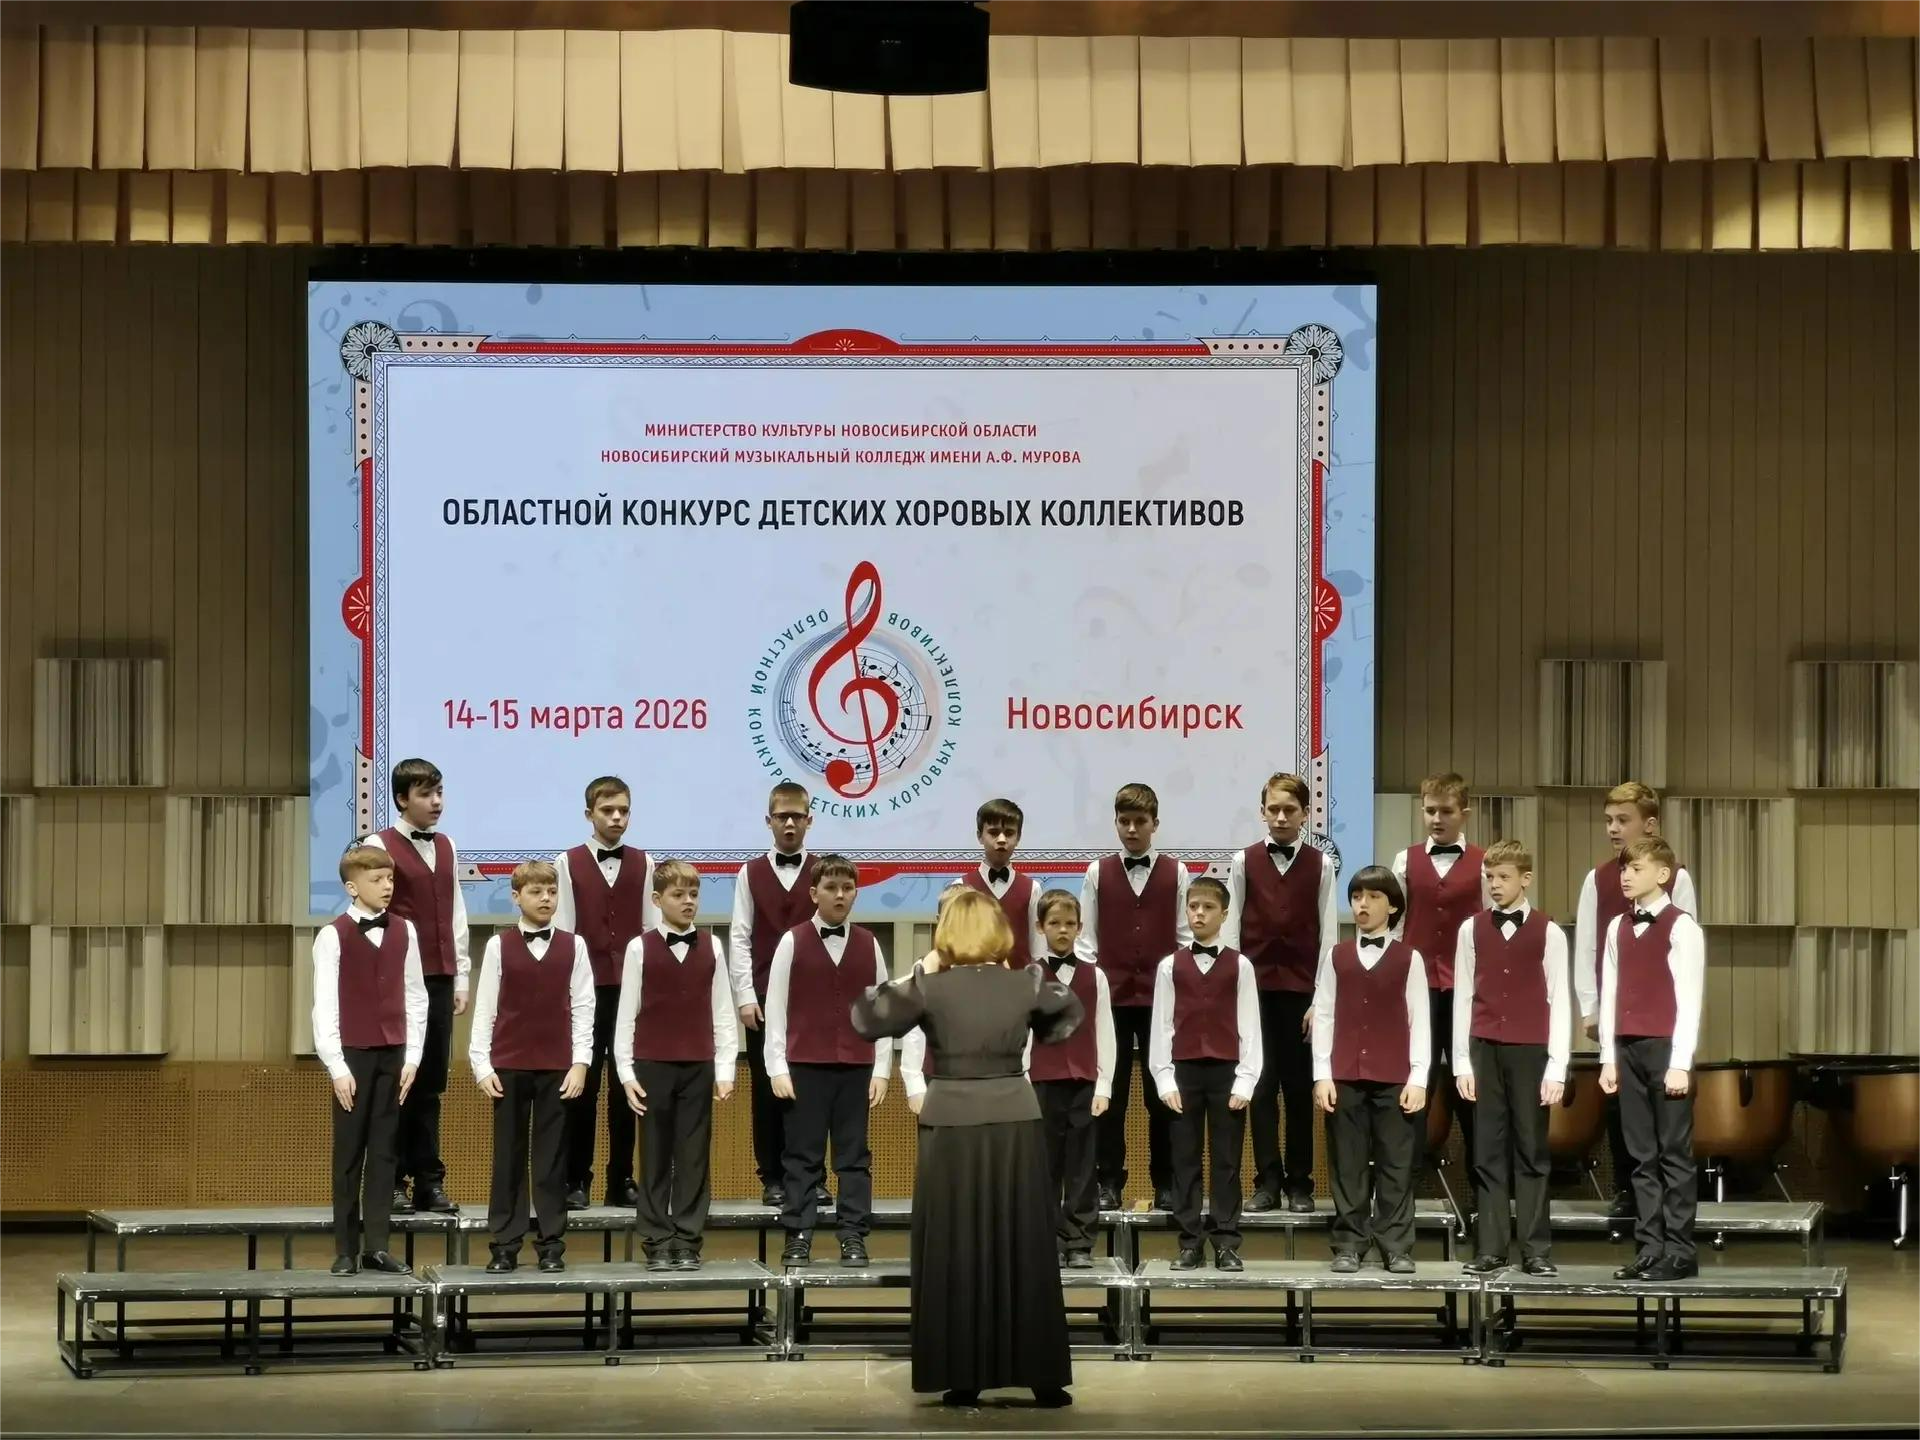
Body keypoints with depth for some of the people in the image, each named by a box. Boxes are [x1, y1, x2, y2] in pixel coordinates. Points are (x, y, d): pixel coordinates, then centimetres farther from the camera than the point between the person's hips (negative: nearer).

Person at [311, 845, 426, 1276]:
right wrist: (337, 1067, -11)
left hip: (393, 1053, 3)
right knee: (349, 1153, 3)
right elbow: (324, 1006, -7)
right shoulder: (333, 936, -6)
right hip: (352, 1054, -3)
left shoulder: (403, 932, 6)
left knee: (383, 1151, 4)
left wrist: (412, 1057, 2)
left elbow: (415, 997, 9)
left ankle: (377, 1244, 7)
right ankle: (346, 1249, 7)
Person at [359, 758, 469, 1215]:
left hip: (439, 980, 5)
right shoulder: (380, 847, -4)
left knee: (430, 1084, 7)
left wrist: (460, 977, 12)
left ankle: (429, 1181, 10)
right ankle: (393, 1182, 4)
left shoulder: (447, 848, 15)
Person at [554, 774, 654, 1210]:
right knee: (582, 1082, 0)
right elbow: (562, 930, 0)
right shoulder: (568, 864, 2)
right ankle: (576, 1179, 7)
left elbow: (651, 928, 6)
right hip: (585, 988, -2)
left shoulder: (643, 864, 8)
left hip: (632, 987, 2)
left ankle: (622, 1179, 10)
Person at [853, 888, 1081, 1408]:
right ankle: (1044, 1377, 7)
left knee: (955, 1254, 4)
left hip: (953, 1128, -2)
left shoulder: (931, 987, -8)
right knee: (1025, 1251, 6)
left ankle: (964, 1378, 3)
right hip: (1016, 1125, 2)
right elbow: (1072, 1012, 18)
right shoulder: (1027, 983, -1)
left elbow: (867, 1018, -1)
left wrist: (918, 975, 4)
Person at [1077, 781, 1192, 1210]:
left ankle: (1165, 1183, 10)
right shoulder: (1099, 873, 6)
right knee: (1109, 1091, 1)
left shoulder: (1175, 874, 4)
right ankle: (1108, 1182, 7)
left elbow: (1185, 935, 4)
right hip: (1111, 995, 1)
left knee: (1161, 1092, 3)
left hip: (1161, 997, -1)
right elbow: (1086, 938, 6)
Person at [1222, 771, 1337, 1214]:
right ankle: (1268, 1181, 5)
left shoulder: (1320, 866, 2)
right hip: (1256, 987, 0)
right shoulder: (1243, 863, 4)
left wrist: (1321, 999, -4)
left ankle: (1299, 1183, 10)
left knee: (1300, 1087, 4)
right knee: (1261, 1085, 0)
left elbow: (1328, 935, 1)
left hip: (1302, 990, 0)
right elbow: (1230, 929, 4)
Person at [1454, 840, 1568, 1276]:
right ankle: (1489, 1248, 6)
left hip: (1530, 1051, -2)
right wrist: (1462, 1063, 2)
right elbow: (1462, 998, 7)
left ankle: (1536, 1249, 5)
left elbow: (1559, 1003, 0)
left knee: (1531, 1151, 2)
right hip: (1484, 1049, 2)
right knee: (1487, 1151, 3)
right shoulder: (1472, 930, 6)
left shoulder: (1548, 933, 0)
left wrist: (1556, 1069, -5)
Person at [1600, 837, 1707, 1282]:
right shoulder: (1618, 928, 13)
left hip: (1665, 1048, -6)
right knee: (1642, 1156, 7)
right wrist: (1608, 1058, 9)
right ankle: (1648, 1248, 9)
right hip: (1628, 1049, 6)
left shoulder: (1681, 928, -6)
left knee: (1674, 1154, -3)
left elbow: (1689, 999, -10)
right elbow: (1610, 995, 12)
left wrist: (1680, 1064, -13)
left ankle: (1679, 1252, 0)